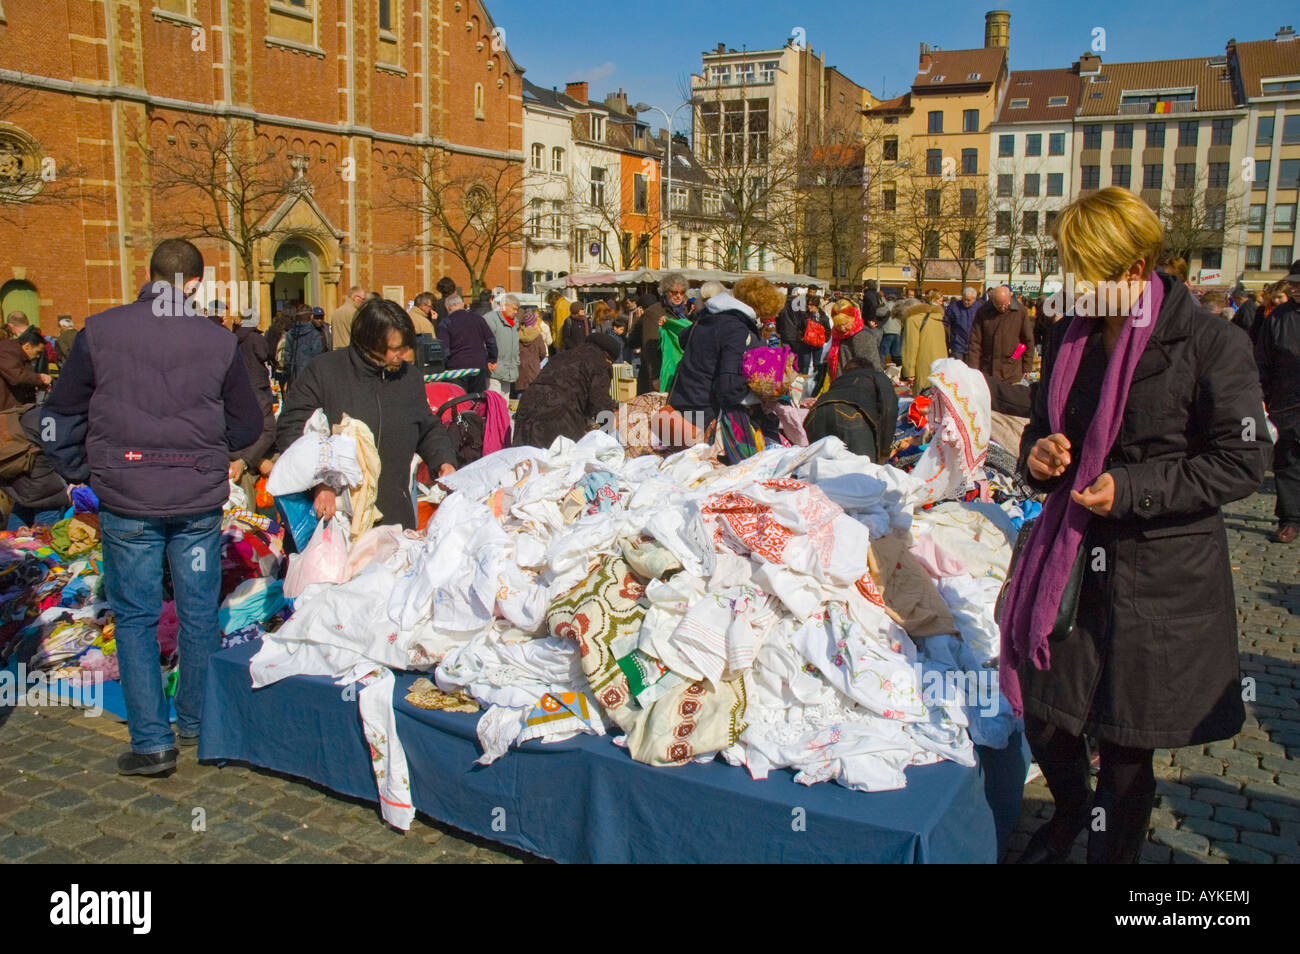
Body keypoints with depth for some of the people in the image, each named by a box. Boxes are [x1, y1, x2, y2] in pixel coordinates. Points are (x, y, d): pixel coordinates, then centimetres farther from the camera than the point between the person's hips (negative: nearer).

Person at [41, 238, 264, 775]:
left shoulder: (100, 331, -4)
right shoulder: (219, 342, -3)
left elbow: (63, 410, 6)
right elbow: (248, 425, 6)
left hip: (126, 499, -1)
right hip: (200, 500, 1)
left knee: (135, 616, 8)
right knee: (200, 614, 14)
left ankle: (152, 741, 8)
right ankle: (196, 722, 27)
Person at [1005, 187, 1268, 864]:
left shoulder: (1210, 344, -12)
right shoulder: (1070, 336, 5)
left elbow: (1242, 463, -10)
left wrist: (1133, 490, -19)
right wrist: (1038, 454, -6)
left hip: (1160, 576, -5)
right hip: (1071, 556, 5)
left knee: (1126, 746, 7)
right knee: (1043, 715, 15)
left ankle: (1110, 851, 34)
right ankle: (1071, 809, 48)